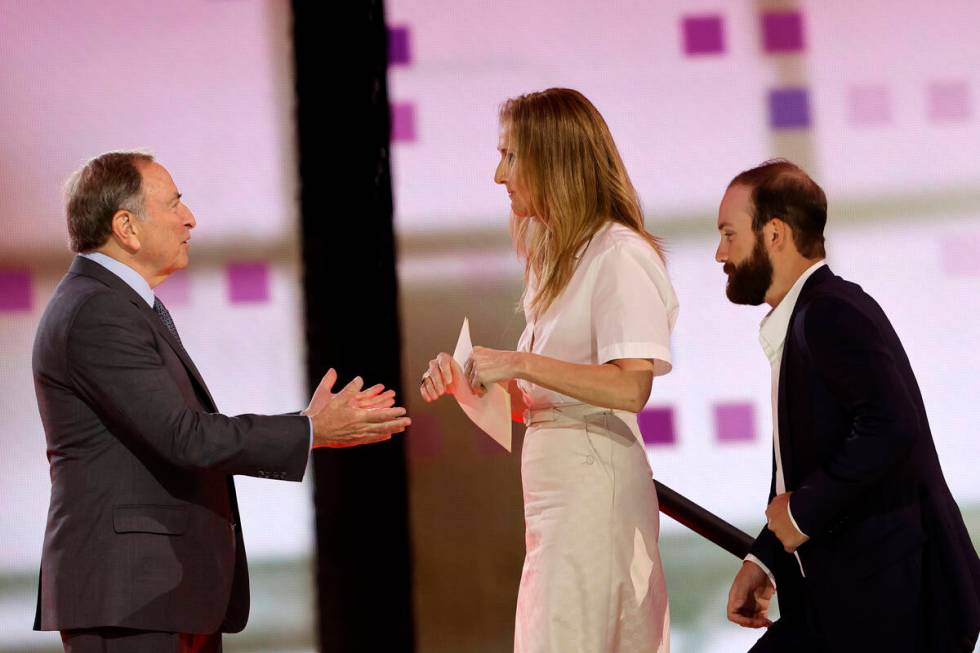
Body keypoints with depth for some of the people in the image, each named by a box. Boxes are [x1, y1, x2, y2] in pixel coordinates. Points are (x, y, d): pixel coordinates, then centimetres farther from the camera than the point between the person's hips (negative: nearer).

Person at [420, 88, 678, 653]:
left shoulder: (620, 256, -10)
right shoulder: (557, 258, 19)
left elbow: (631, 387, -21)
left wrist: (520, 363, -20)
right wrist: (466, 380, 4)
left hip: (593, 480, -9)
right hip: (554, 486, 9)